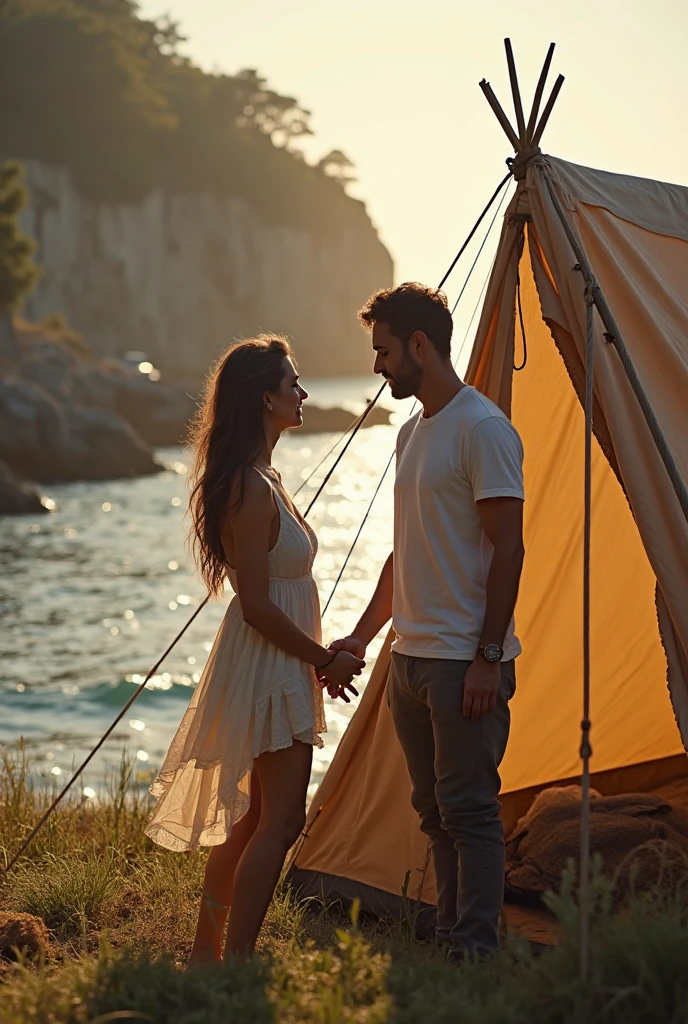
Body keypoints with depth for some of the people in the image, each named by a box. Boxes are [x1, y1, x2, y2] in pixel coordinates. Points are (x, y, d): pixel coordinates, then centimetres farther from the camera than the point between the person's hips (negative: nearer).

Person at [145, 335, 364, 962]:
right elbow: (258, 606, -21)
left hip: (274, 664, 10)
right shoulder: (253, 490, -20)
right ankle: (236, 959, -1)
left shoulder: (256, 479, 12)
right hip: (270, 665, -10)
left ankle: (206, 952, 23)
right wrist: (325, 661, -12)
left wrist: (324, 654, 14)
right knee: (281, 817, -6)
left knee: (251, 816, 15)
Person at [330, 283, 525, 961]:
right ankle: (450, 944, 21)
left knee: (468, 809, -5)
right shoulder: (412, 434, 16)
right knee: (435, 811, 13)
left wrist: (488, 656, -19)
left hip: (463, 664, -9)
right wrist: (360, 637, 18)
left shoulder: (482, 428, -12)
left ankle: (476, 955, 1)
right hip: (411, 657, 9)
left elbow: (507, 549, -15)